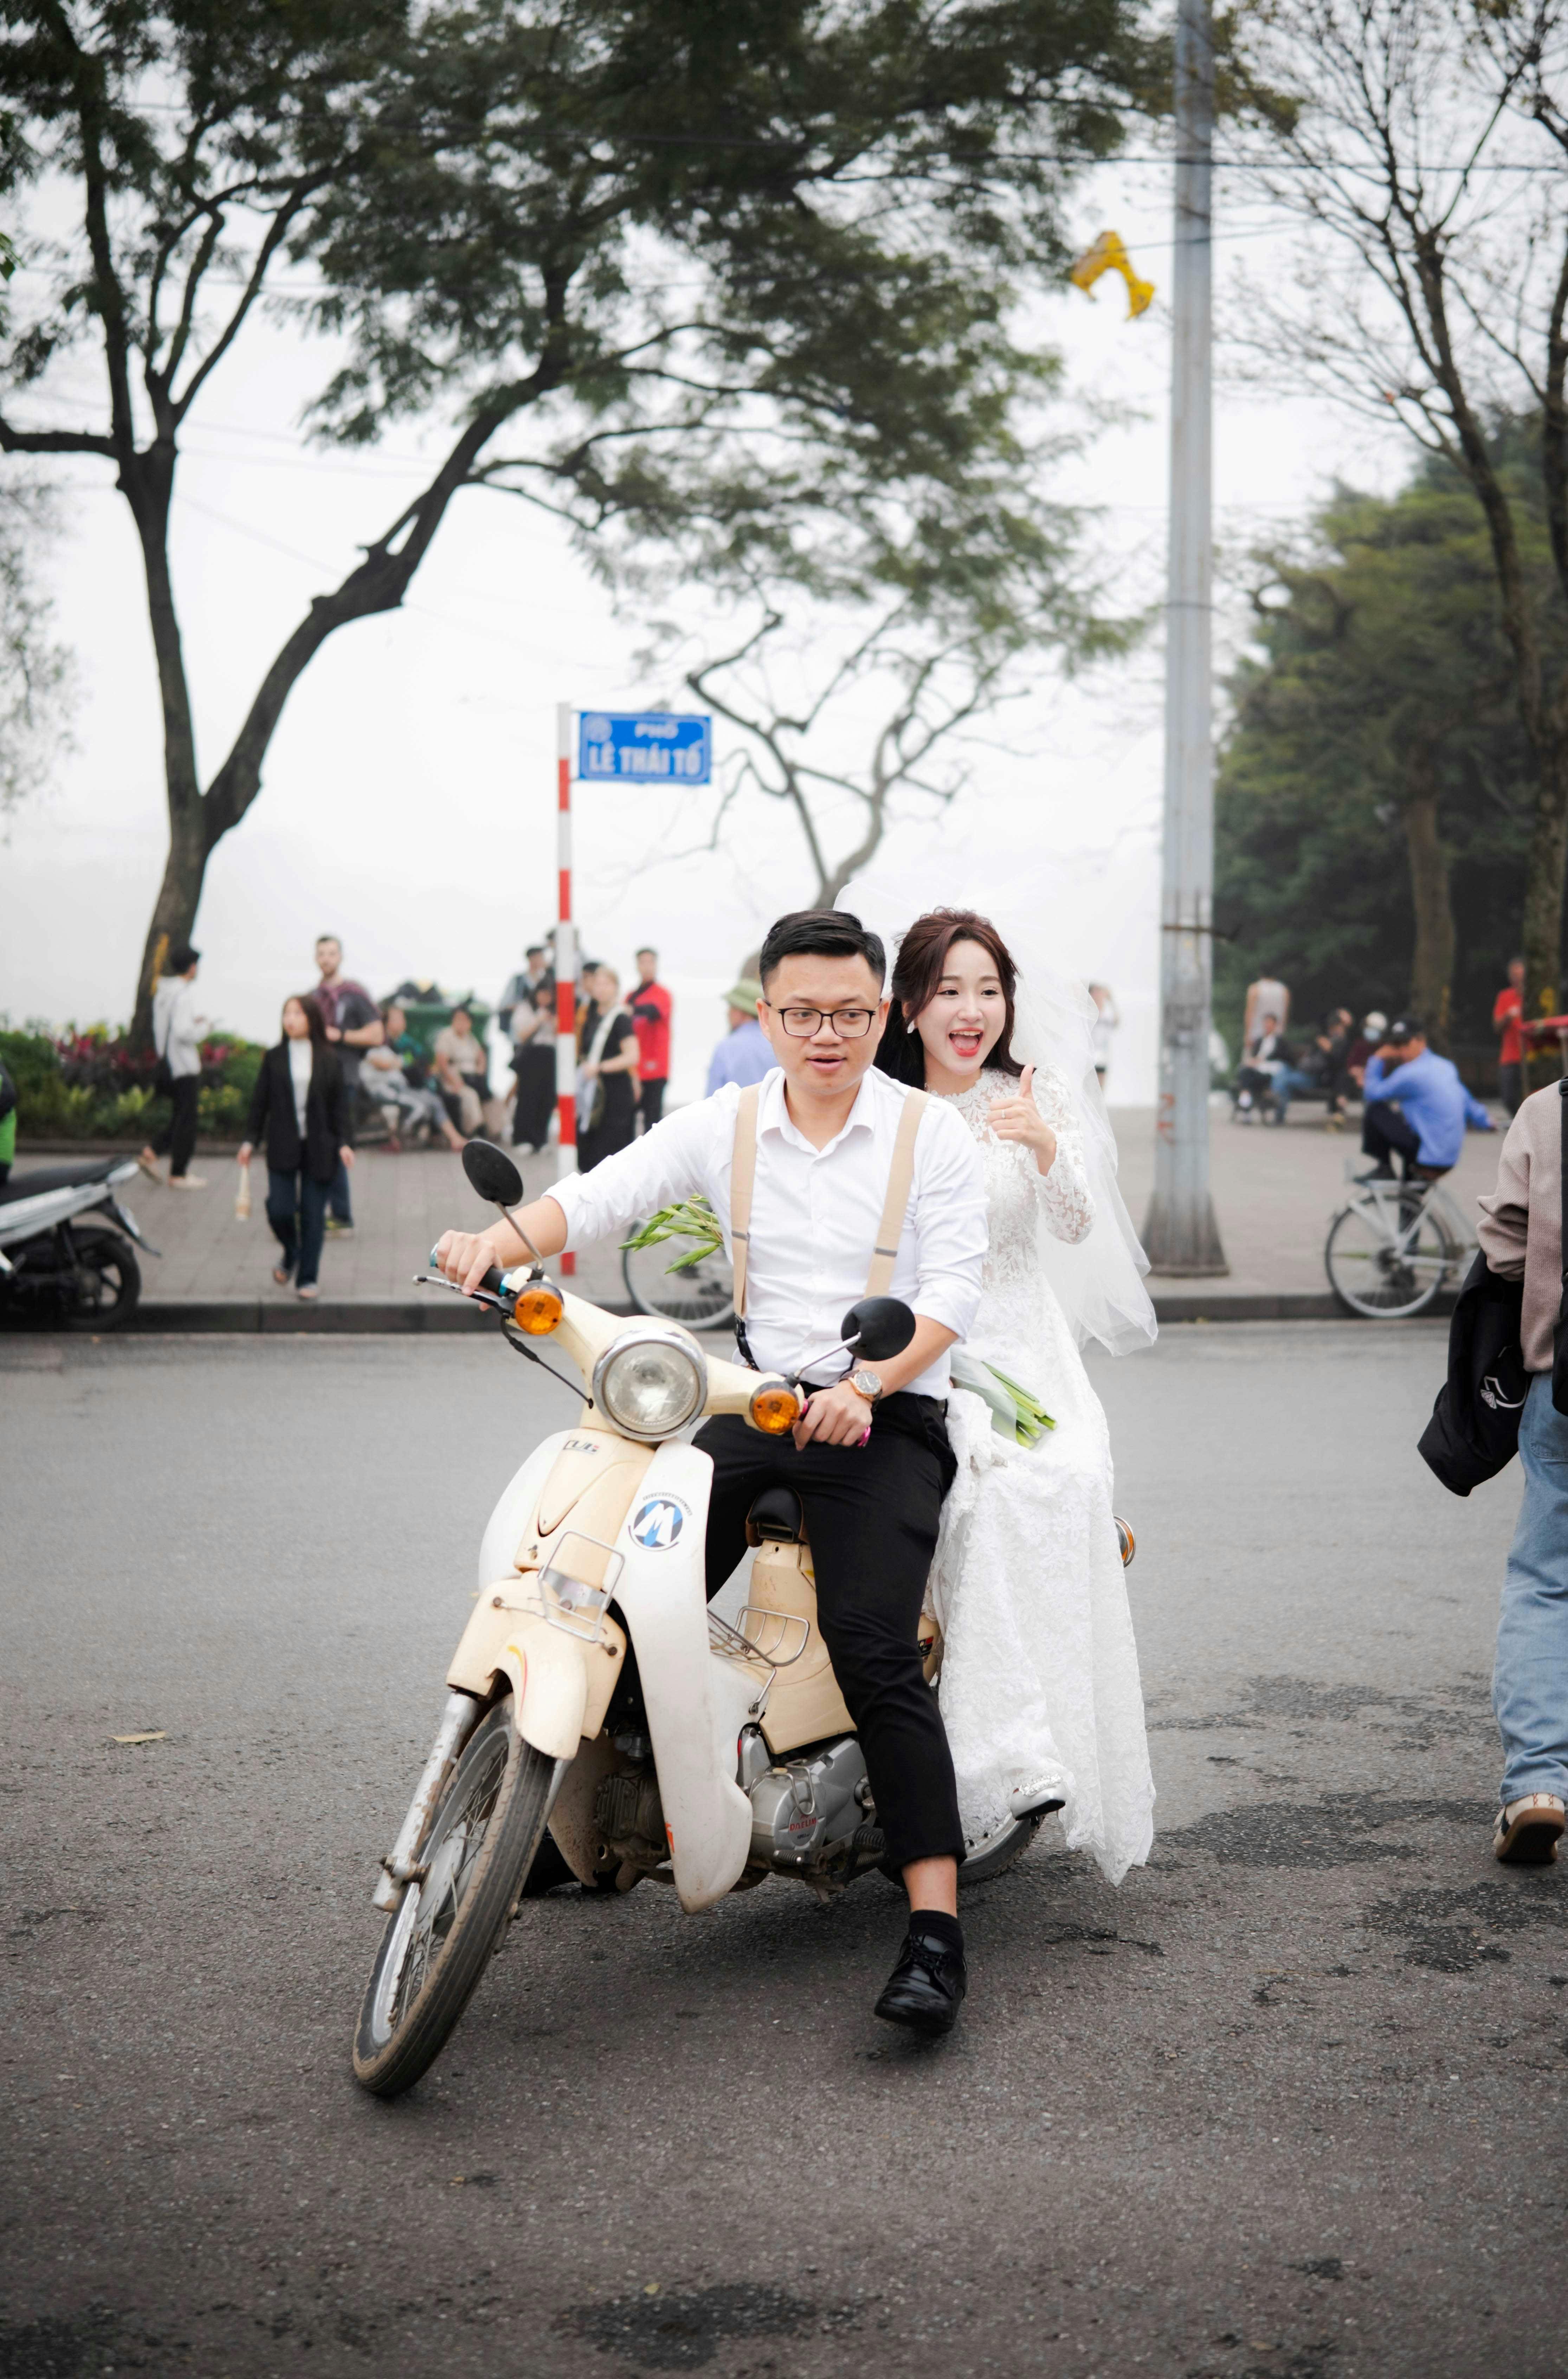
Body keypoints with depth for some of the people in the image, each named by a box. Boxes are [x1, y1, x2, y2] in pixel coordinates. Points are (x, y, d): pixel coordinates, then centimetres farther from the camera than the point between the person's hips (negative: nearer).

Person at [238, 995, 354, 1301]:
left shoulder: (330, 1060, 2)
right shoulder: (274, 1058, 4)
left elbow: (339, 1104, 4)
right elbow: (260, 1101, 7)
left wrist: (343, 1143, -4)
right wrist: (250, 1140, 3)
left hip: (319, 1148, 0)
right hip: (283, 1147, 1)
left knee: (313, 1215, 1)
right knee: (280, 1210, -8)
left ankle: (308, 1278, 11)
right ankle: (291, 1256, 22)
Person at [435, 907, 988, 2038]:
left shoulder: (936, 1134, 1)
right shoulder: (724, 1125, 9)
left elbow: (953, 1288, -7)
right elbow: (605, 1193, -2)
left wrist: (865, 1387, -24)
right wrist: (502, 1239, -23)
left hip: (888, 1420, -4)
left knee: (871, 1649, -21)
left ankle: (937, 1925, -23)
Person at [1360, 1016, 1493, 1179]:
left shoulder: (1411, 1074, -15)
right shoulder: (1446, 1066, 10)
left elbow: (1372, 1094, -7)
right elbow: (1464, 1098, 24)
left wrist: (1377, 1060, 3)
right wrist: (1484, 1121, 39)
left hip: (1428, 1157, -9)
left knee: (1374, 1110, -6)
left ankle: (1383, 1168, 2)